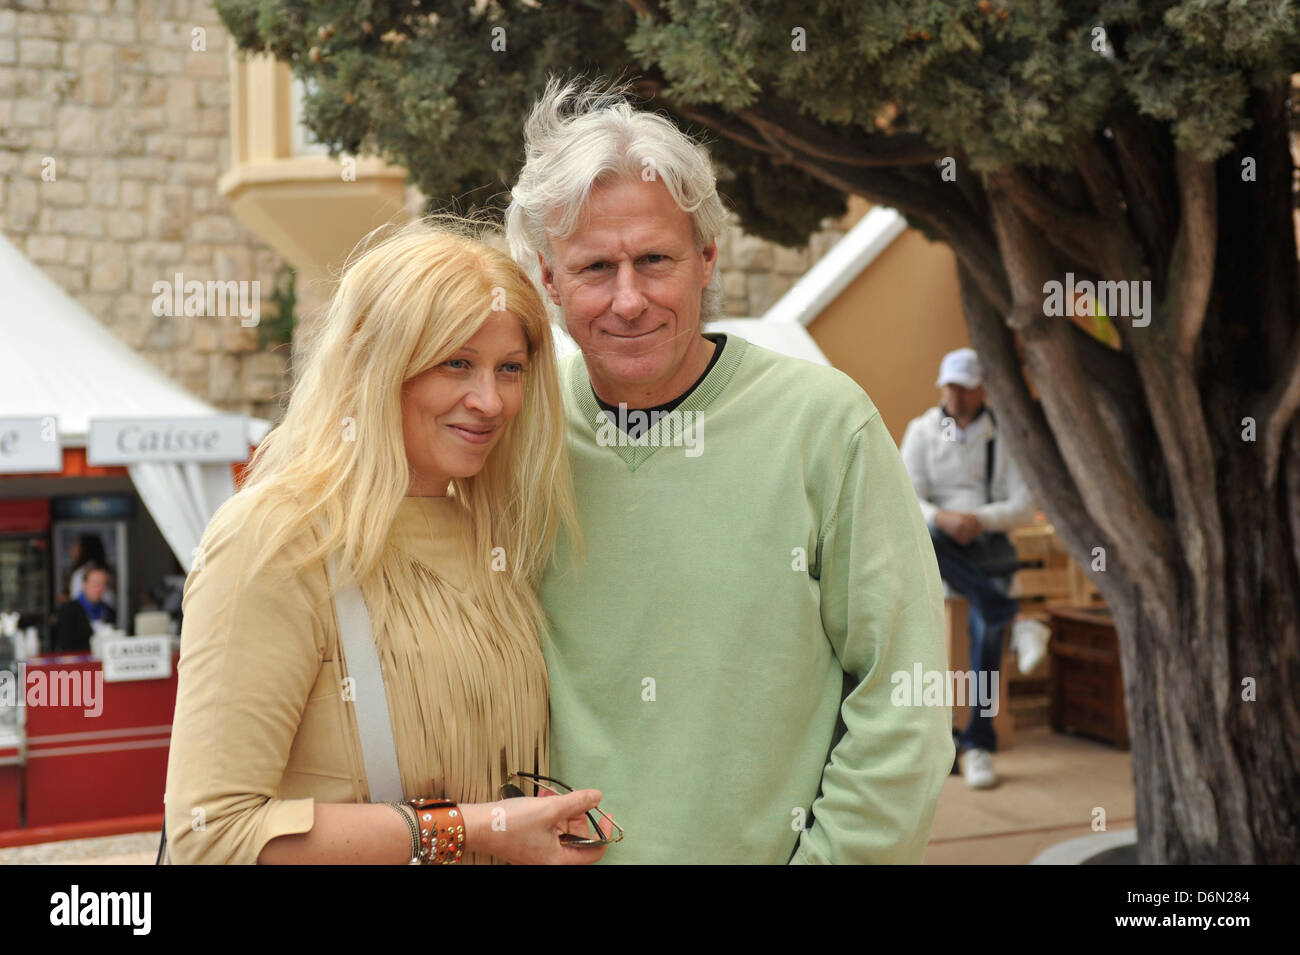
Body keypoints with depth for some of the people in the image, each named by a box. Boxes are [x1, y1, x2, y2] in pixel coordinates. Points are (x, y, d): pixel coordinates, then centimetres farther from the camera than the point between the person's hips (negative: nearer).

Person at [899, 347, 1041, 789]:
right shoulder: (921, 431, 7)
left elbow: (1025, 507, -1)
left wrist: (981, 518, -19)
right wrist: (942, 518, -22)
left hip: (988, 543, -1)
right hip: (940, 542, 1)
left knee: (985, 623, -28)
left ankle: (979, 743, -21)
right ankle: (1017, 621, -37)